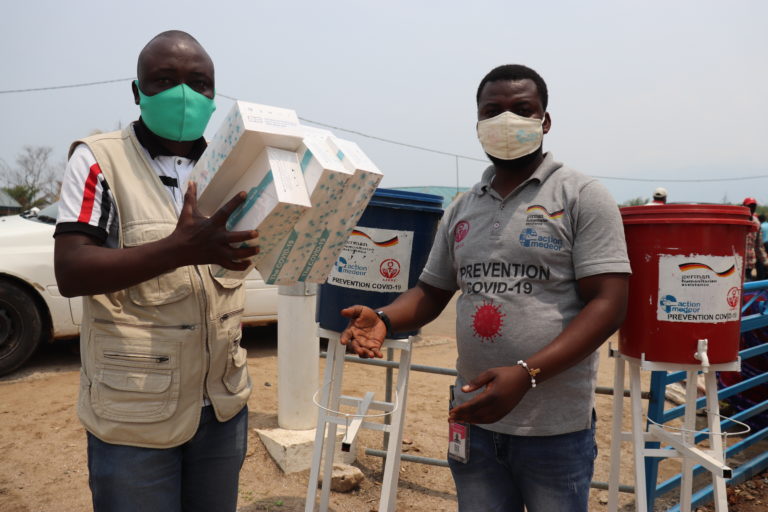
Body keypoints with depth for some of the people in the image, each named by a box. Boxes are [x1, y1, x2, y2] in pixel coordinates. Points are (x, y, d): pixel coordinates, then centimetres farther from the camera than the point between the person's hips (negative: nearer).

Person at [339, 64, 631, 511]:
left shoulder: (582, 197, -6)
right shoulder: (461, 210, 9)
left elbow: (608, 304, -13)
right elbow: (431, 293, 14)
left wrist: (526, 374, -24)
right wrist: (384, 320, -8)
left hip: (555, 428, -4)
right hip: (474, 421, 4)